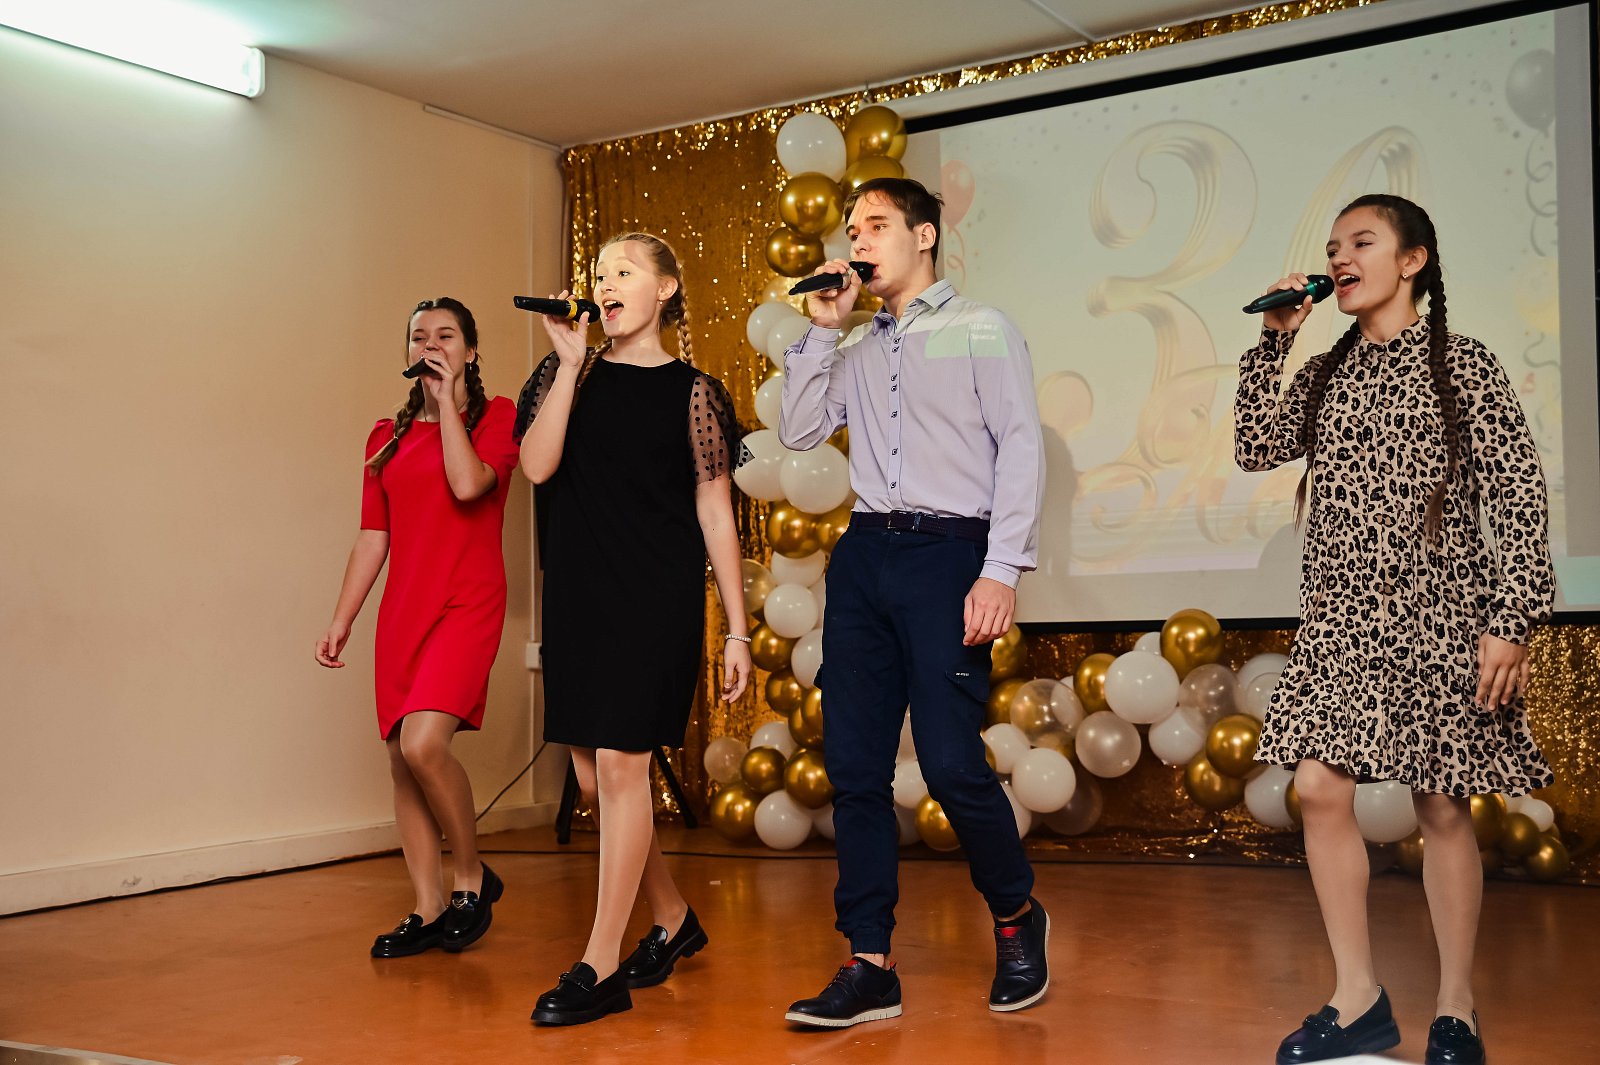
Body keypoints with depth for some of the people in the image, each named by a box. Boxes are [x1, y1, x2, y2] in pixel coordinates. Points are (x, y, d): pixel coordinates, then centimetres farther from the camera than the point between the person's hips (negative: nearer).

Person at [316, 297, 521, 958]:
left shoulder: (495, 416, 2)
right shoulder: (389, 436, 15)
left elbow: (469, 483, -18)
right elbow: (372, 537, 15)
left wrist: (447, 401, -9)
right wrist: (340, 622, 10)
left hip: (467, 605, -5)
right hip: (403, 608, 6)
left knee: (423, 743, -22)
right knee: (402, 761, 3)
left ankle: (472, 877, 0)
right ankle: (429, 912, 15)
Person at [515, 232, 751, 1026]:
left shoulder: (693, 391, 2)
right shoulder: (569, 372, 10)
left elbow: (715, 513, 1)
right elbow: (536, 465, -6)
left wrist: (737, 629, -1)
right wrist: (571, 362, -10)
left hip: (658, 596, -4)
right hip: (578, 594, 5)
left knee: (621, 765, -8)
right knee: (592, 778, 9)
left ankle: (600, 968, 1)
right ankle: (673, 919, 29)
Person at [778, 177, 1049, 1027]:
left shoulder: (980, 330, 4)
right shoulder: (855, 350, 19)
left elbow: (1021, 448, -4)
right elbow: (797, 432, 12)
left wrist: (1001, 571, -14)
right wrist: (822, 329, 7)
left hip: (948, 551, -5)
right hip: (863, 553, 6)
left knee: (951, 762, -10)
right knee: (853, 765, 2)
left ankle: (1017, 917, 17)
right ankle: (869, 967, 11)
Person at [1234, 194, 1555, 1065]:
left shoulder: (1462, 367, -3)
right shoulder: (1326, 376, 12)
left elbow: (1519, 497, -6)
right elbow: (1258, 447, 2)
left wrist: (1511, 621, -13)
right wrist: (1272, 342, -1)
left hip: (1437, 616, -4)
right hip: (1340, 617, 4)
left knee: (1441, 805, 3)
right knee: (1320, 789, -4)